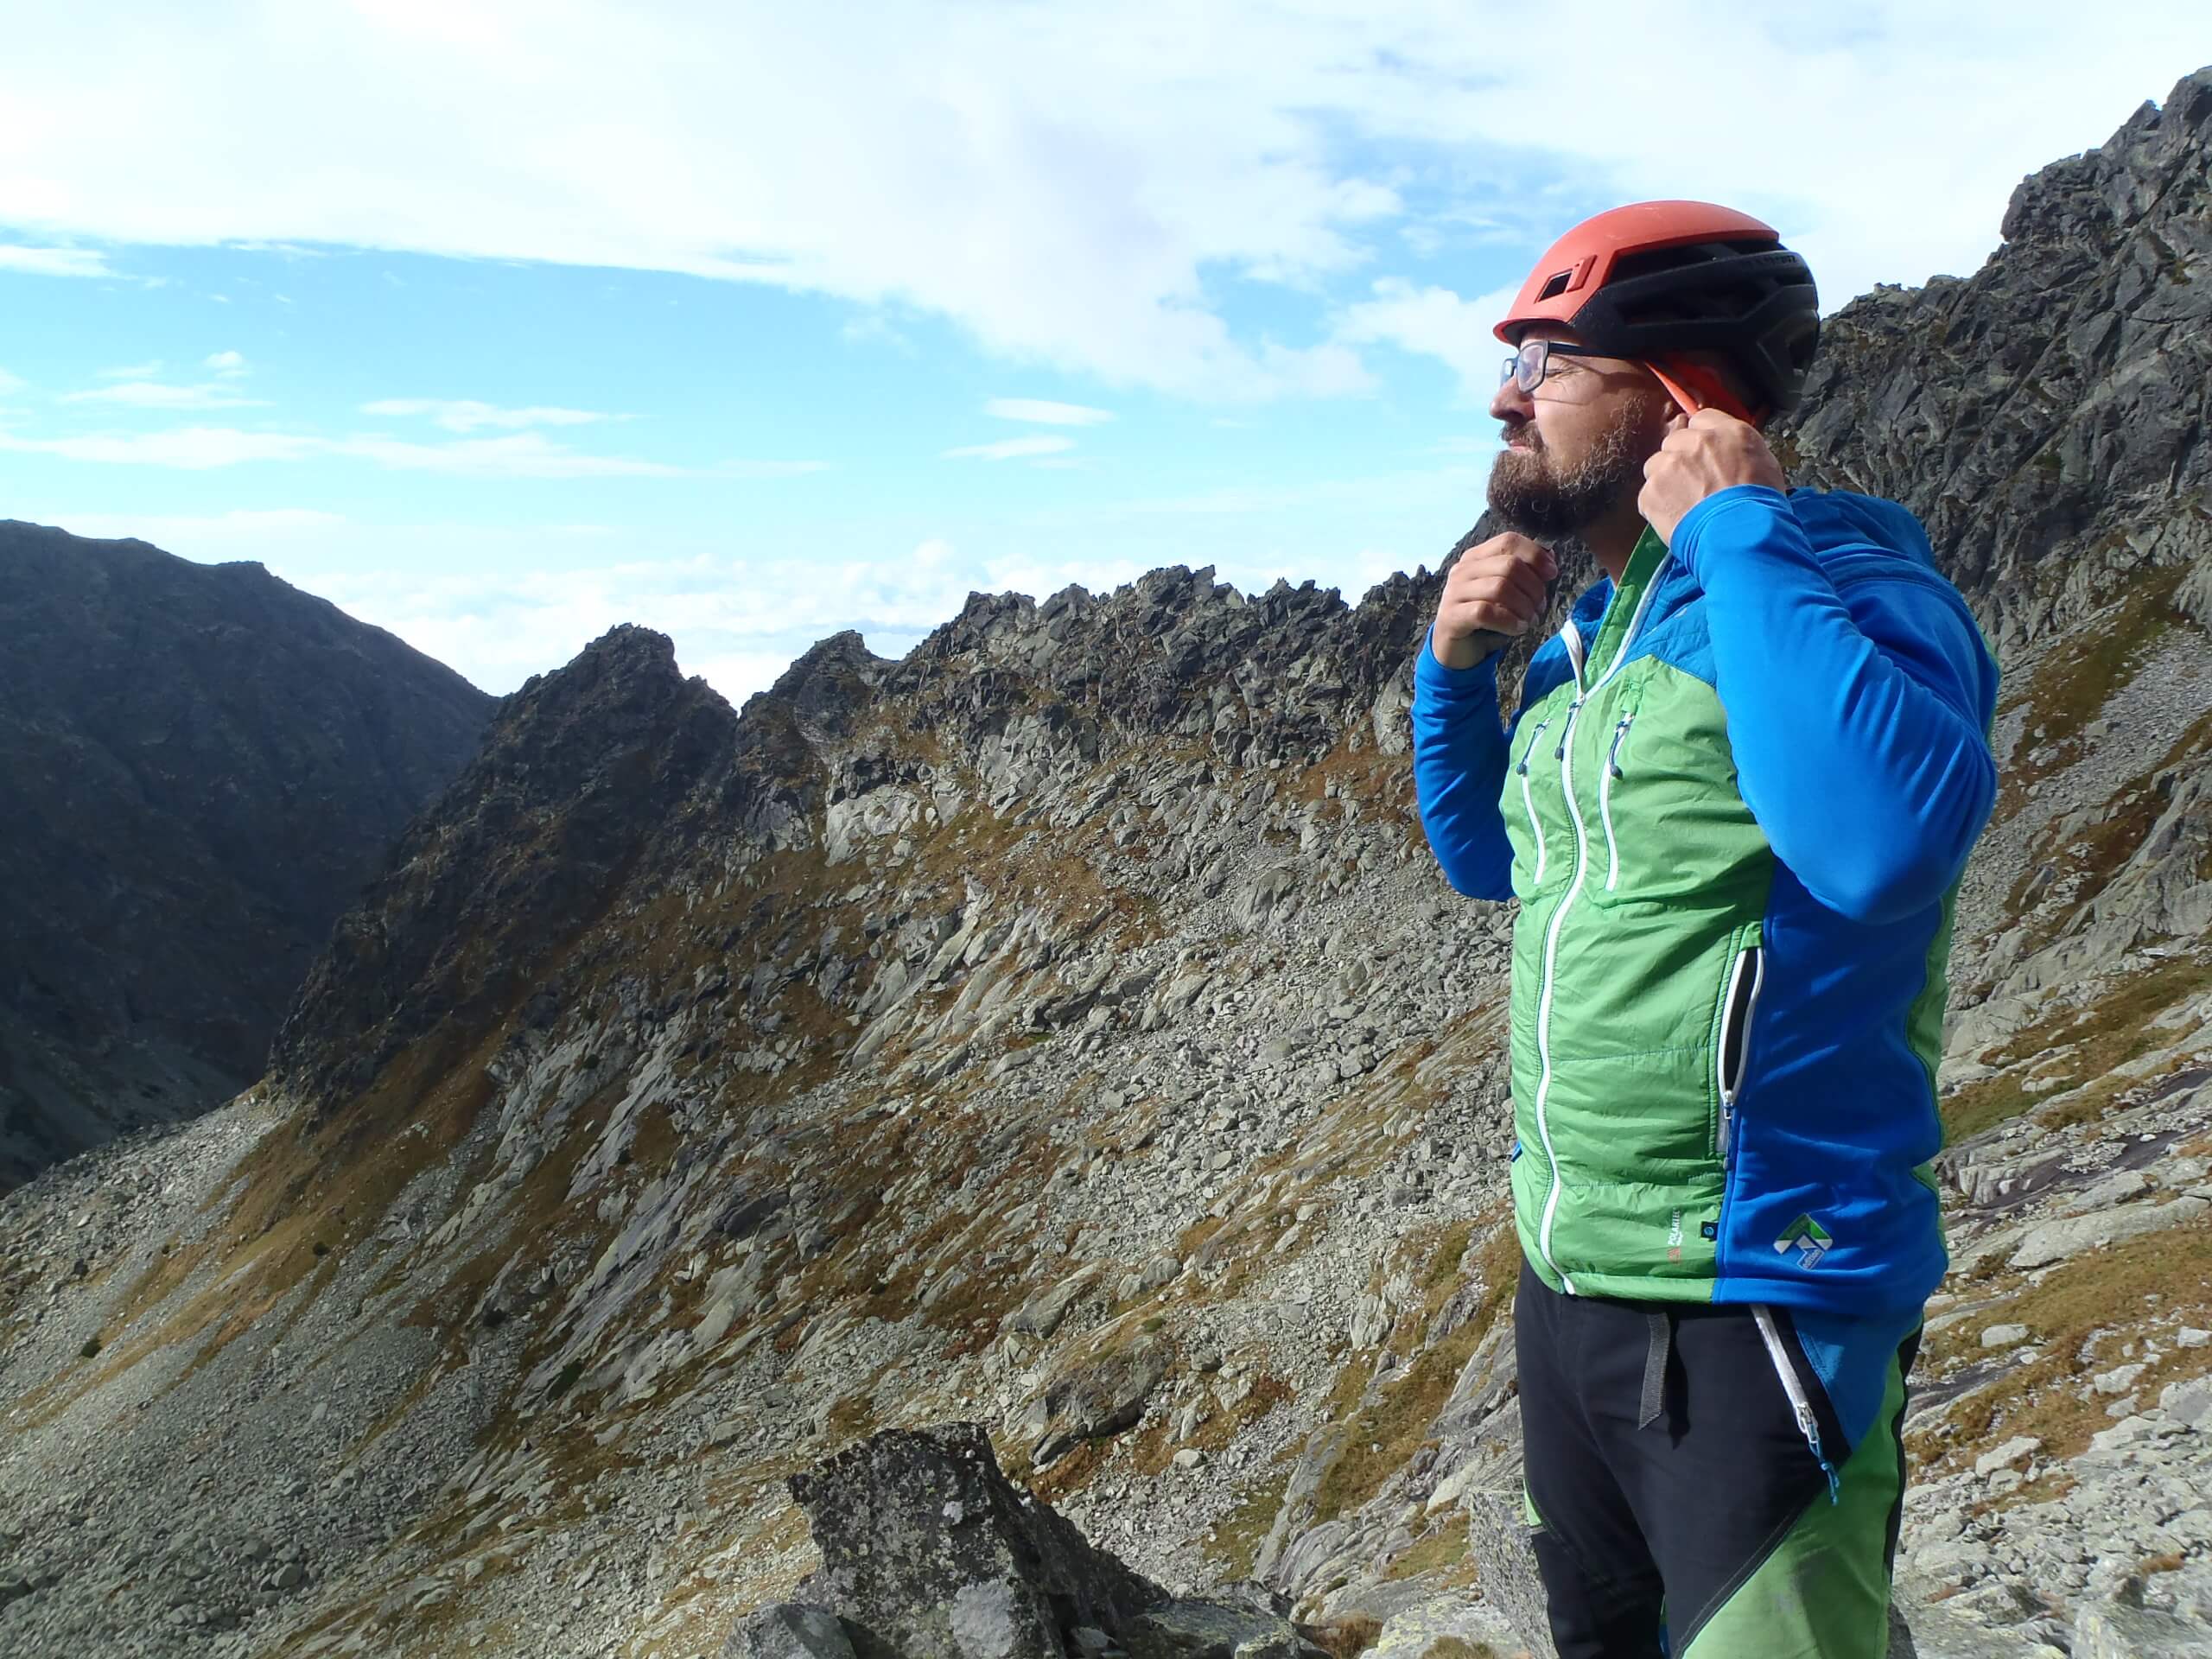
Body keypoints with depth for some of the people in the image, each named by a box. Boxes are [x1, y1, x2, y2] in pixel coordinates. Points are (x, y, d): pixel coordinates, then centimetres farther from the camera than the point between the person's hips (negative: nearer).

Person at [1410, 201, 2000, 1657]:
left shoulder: (1846, 581, -18)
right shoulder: (1586, 632, 6)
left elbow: (1889, 837, -38)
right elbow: (1485, 859, 18)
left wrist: (1733, 529, -27)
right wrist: (1456, 663, 1)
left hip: (1753, 1302, -8)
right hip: (1563, 1268, 9)